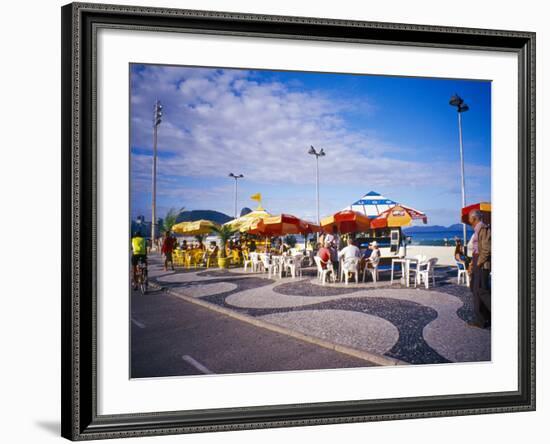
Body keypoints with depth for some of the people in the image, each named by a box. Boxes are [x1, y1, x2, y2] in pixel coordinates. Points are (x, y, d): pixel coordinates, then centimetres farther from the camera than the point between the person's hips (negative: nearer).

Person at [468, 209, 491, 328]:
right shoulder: (477, 230, 16)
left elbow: (486, 249, -20)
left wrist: (478, 263, -16)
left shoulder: (484, 229, -14)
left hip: (482, 264, -10)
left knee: (481, 290, -12)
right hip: (477, 262, 10)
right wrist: (472, 263, 17)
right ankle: (480, 319, 13)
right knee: (475, 289, 9)